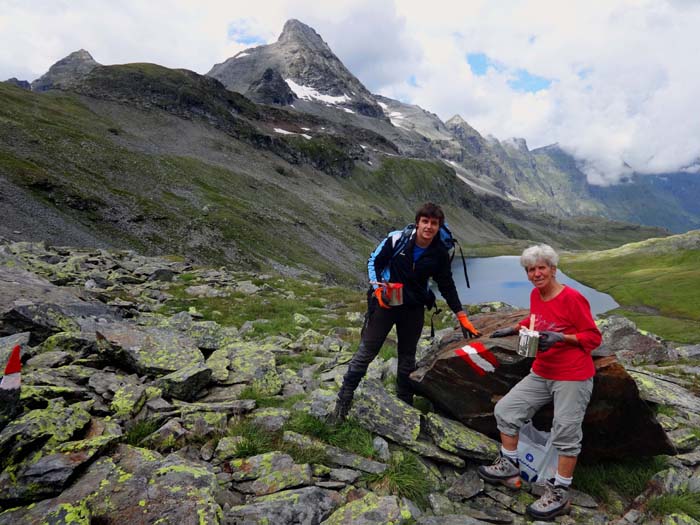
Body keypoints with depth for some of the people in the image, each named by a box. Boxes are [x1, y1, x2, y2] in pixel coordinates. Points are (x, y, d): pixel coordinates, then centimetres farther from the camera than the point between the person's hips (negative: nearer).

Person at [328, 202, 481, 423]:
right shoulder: (397, 239, -13)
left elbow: (447, 287, 4)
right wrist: (378, 289, -14)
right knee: (366, 352, 0)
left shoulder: (440, 253, -5)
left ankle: (404, 403, 33)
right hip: (385, 303, -2)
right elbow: (374, 261, -1)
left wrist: (462, 318, 4)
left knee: (407, 359, 15)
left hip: (414, 310, 3)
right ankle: (343, 402, 13)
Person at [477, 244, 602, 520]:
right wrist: (513, 329, 12)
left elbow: (594, 337, -13)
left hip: (572, 377, -7)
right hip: (541, 374, 8)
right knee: (505, 409, 7)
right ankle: (509, 467, 24)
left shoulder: (572, 298, -18)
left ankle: (559, 495, 18)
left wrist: (560, 337, -26)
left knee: (566, 433, 1)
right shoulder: (535, 295, 2)